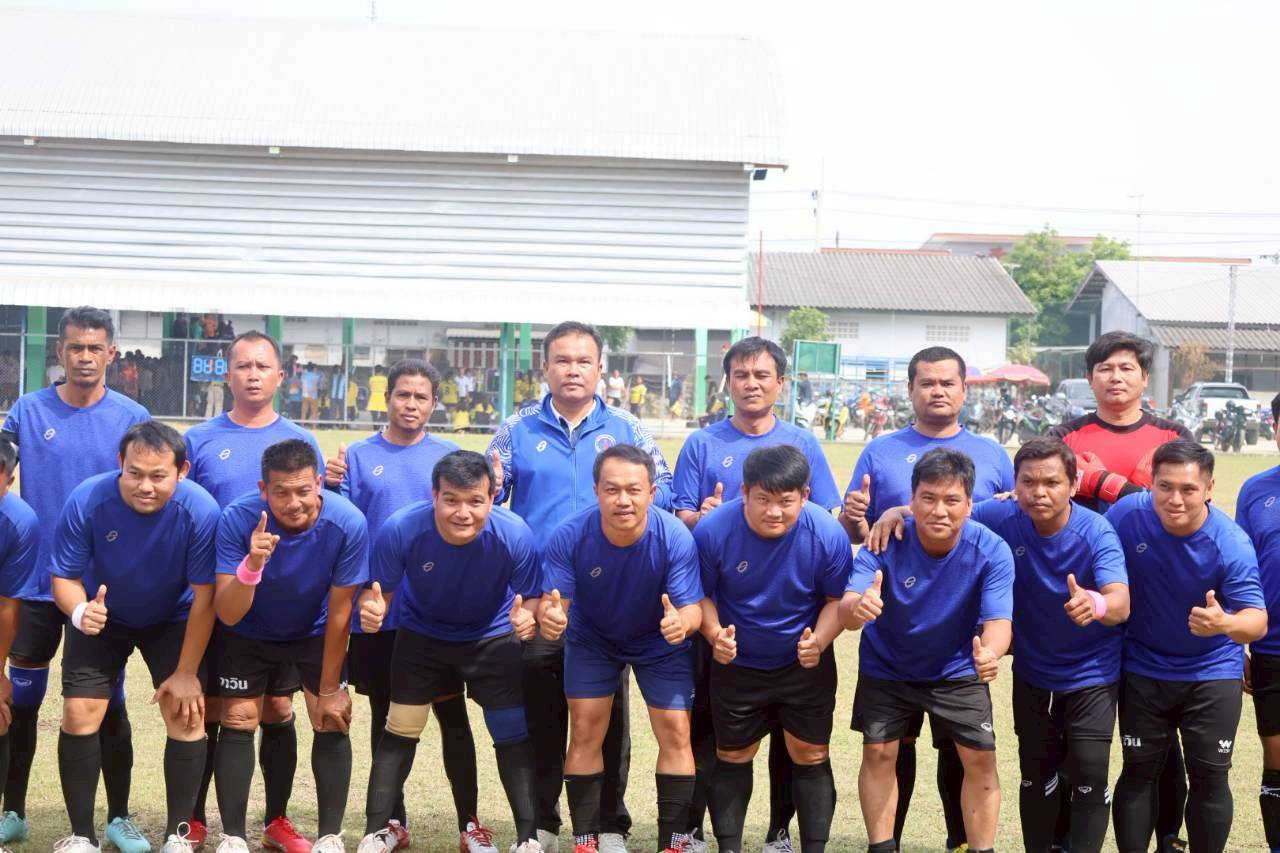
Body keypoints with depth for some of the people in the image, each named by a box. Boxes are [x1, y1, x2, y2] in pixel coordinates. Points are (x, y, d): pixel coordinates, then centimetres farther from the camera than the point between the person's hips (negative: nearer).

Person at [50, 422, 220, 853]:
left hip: (173, 621, -1)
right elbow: (64, 575, -18)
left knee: (187, 714, -10)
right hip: (103, 617, 1)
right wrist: (80, 611, -41)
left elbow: (203, 596, -23)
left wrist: (186, 673, -18)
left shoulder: (201, 511, -32)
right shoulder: (86, 501, -30)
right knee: (79, 715, -7)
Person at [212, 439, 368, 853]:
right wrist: (252, 565, -49)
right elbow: (227, 615, -29)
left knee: (333, 723, -6)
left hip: (316, 633, 0)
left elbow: (339, 613, -20)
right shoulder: (238, 519, -32)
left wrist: (329, 690, -12)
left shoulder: (348, 524, -32)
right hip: (250, 634, 0)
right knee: (238, 722, -4)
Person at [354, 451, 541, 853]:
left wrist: (528, 616, -43)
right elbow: (377, 591, -17)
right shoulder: (400, 529, -31)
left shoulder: (515, 535, -32)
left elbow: (532, 597, -19)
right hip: (422, 635, 1)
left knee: (512, 736, -3)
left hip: (493, 637, 0)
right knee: (400, 731, 2)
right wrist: (371, 611, -41)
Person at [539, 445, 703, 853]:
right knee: (585, 731, -3)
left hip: (661, 644, 0)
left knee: (675, 732, -5)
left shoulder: (676, 539, -32)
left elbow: (692, 606, -29)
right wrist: (549, 615, -51)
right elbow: (552, 598, -26)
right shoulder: (569, 536, -30)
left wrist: (682, 621, -54)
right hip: (592, 640, 1)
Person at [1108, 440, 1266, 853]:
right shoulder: (1127, 514, -19)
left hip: (1213, 670, -1)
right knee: (1138, 772, 8)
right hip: (1143, 667, 1)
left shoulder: (1232, 544, -24)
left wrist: (1225, 623, -49)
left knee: (1209, 776, 3)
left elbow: (1257, 620, -28)